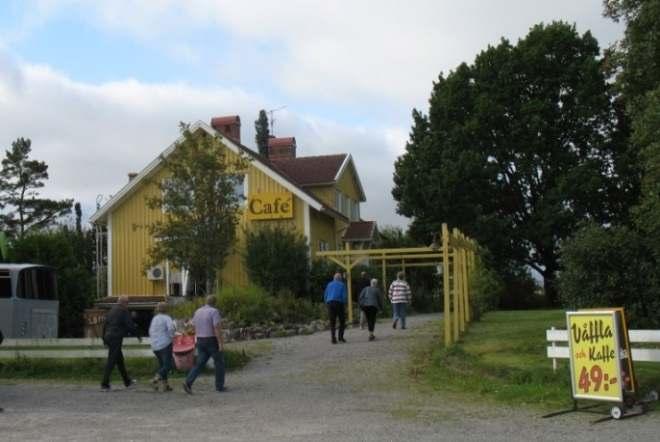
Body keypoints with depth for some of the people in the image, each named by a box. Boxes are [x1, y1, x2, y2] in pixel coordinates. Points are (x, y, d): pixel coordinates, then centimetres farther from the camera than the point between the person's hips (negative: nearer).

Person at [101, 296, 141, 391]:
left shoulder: (111, 311, 15)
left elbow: (105, 325, 18)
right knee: (111, 361, -7)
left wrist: (105, 340, 23)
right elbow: (130, 325, -11)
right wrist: (137, 336, 2)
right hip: (116, 338, -9)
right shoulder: (124, 311, -9)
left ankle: (127, 382, 28)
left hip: (109, 337, 9)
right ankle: (104, 385, -8)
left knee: (120, 359, 18)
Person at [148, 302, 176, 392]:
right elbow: (171, 327, -24)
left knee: (162, 365, 14)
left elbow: (150, 332, 20)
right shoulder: (166, 318, -7)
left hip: (155, 346, 7)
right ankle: (156, 379, -24)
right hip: (165, 344, -7)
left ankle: (165, 385, 10)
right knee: (168, 365, -5)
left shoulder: (154, 319, 15)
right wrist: (171, 337, -10)